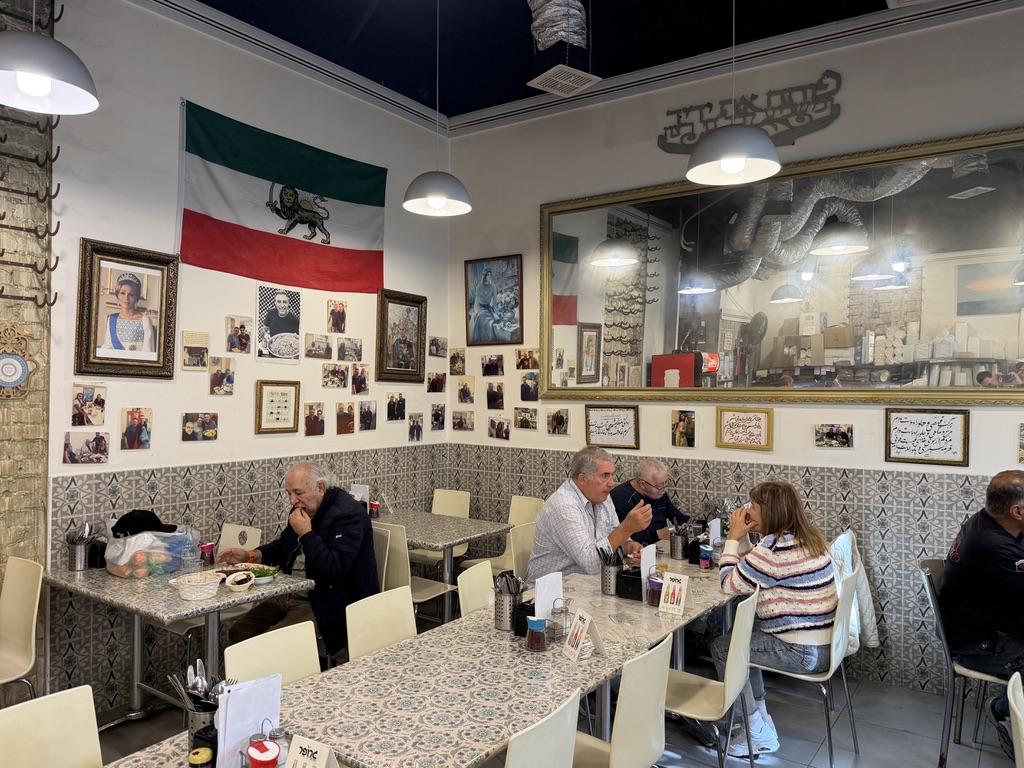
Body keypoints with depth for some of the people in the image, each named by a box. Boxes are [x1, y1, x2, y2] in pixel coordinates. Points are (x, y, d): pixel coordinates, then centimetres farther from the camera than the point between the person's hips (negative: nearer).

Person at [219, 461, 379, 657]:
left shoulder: (348, 514, -18)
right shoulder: (304, 508, 10)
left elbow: (335, 570, -28)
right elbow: (281, 547, 27)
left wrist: (306, 534, -22)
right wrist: (249, 556, 9)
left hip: (326, 604, -9)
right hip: (291, 595, 9)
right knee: (238, 633, 5)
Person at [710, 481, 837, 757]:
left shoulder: (774, 549, -25)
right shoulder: (806, 538, 6)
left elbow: (729, 584, -14)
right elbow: (752, 572, 15)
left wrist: (734, 537, -8)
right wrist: (743, 537, 7)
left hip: (802, 652, -10)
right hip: (822, 642, 10)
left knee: (721, 647, 4)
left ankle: (758, 733, 14)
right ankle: (761, 718, 27)